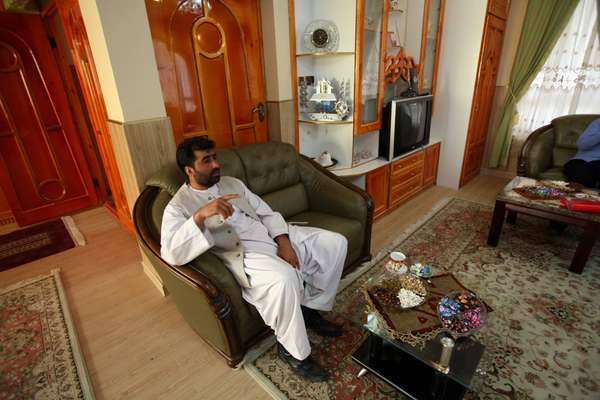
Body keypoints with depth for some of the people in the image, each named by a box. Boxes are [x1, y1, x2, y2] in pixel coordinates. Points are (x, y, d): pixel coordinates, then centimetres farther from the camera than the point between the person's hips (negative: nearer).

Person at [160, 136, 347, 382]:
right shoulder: (178, 206, -1)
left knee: (335, 242, -3)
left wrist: (283, 241, -7)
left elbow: (265, 212, 11)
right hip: (245, 254, -6)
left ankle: (311, 309, 13)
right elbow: (171, 253, -19)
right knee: (284, 278, -38)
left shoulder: (232, 182, 16)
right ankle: (293, 350, -8)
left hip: (276, 237, 7)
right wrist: (200, 215, -32)